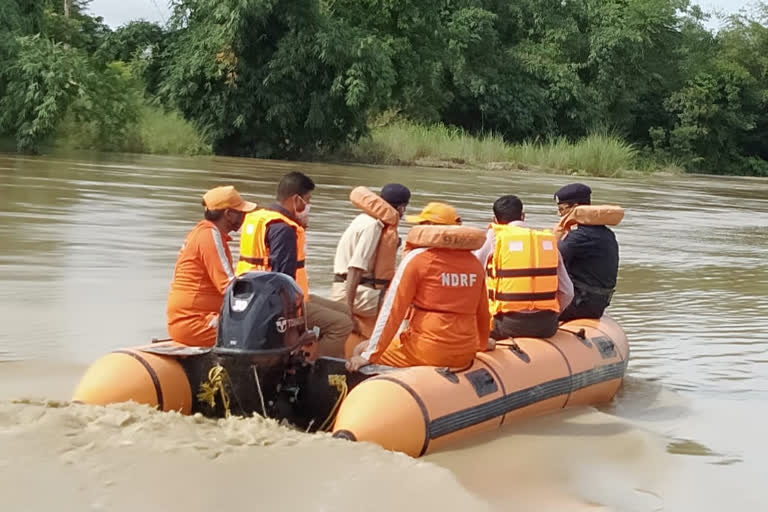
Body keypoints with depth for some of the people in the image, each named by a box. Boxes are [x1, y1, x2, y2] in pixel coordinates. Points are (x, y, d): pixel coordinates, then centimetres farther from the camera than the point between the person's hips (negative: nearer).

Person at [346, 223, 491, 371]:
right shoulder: (474, 262, 6)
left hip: (426, 352, -6)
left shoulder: (417, 258, -7)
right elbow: (483, 312, 13)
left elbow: (393, 309, -10)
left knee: (362, 350, 12)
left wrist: (369, 355, -8)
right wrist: (481, 345, 32)